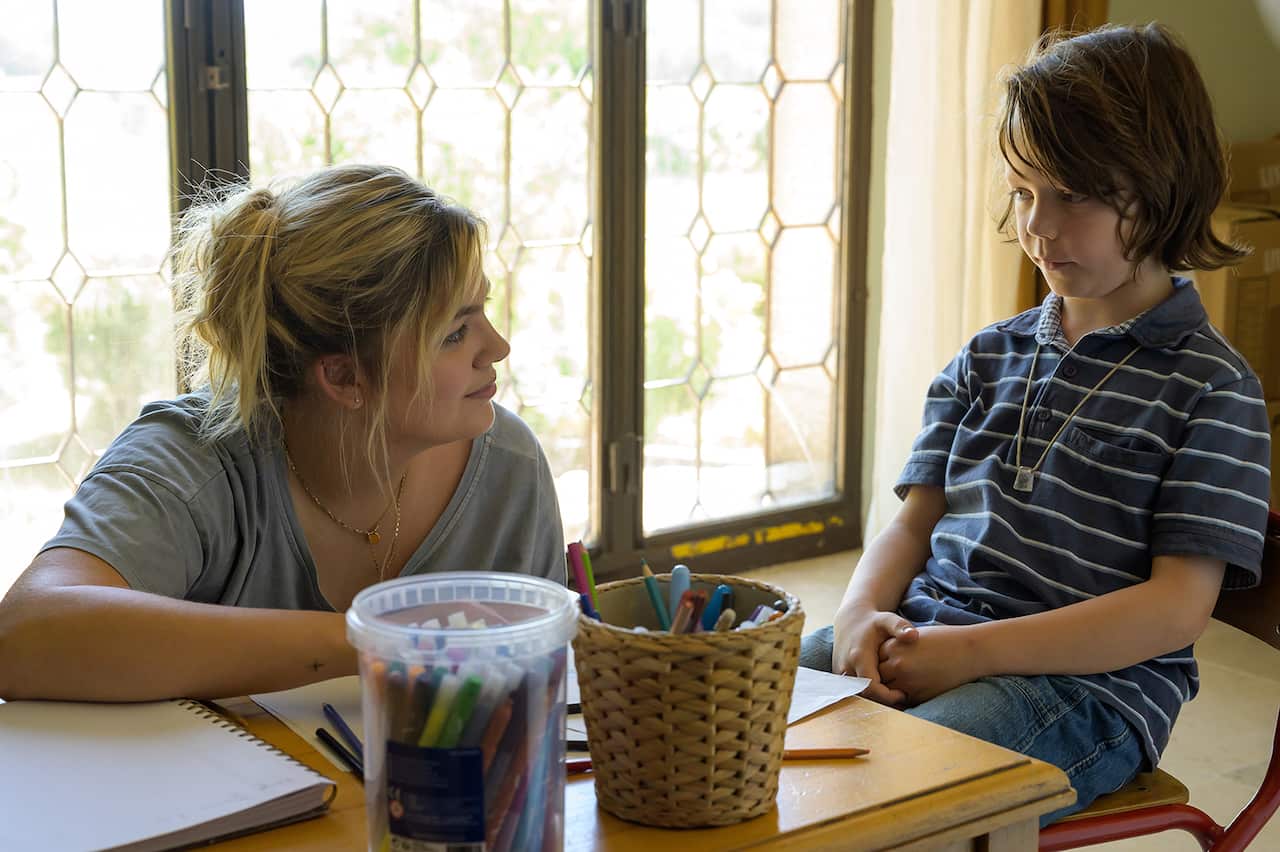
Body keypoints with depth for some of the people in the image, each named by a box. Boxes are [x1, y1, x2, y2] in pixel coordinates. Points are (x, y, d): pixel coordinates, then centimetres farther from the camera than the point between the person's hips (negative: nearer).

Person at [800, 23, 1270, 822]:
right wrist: (862, 614, -8)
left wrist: (974, 650, -17)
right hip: (921, 638, 6)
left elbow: (1178, 607, -10)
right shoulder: (989, 357, 17)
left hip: (1090, 683, -5)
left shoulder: (1213, 388, -2)